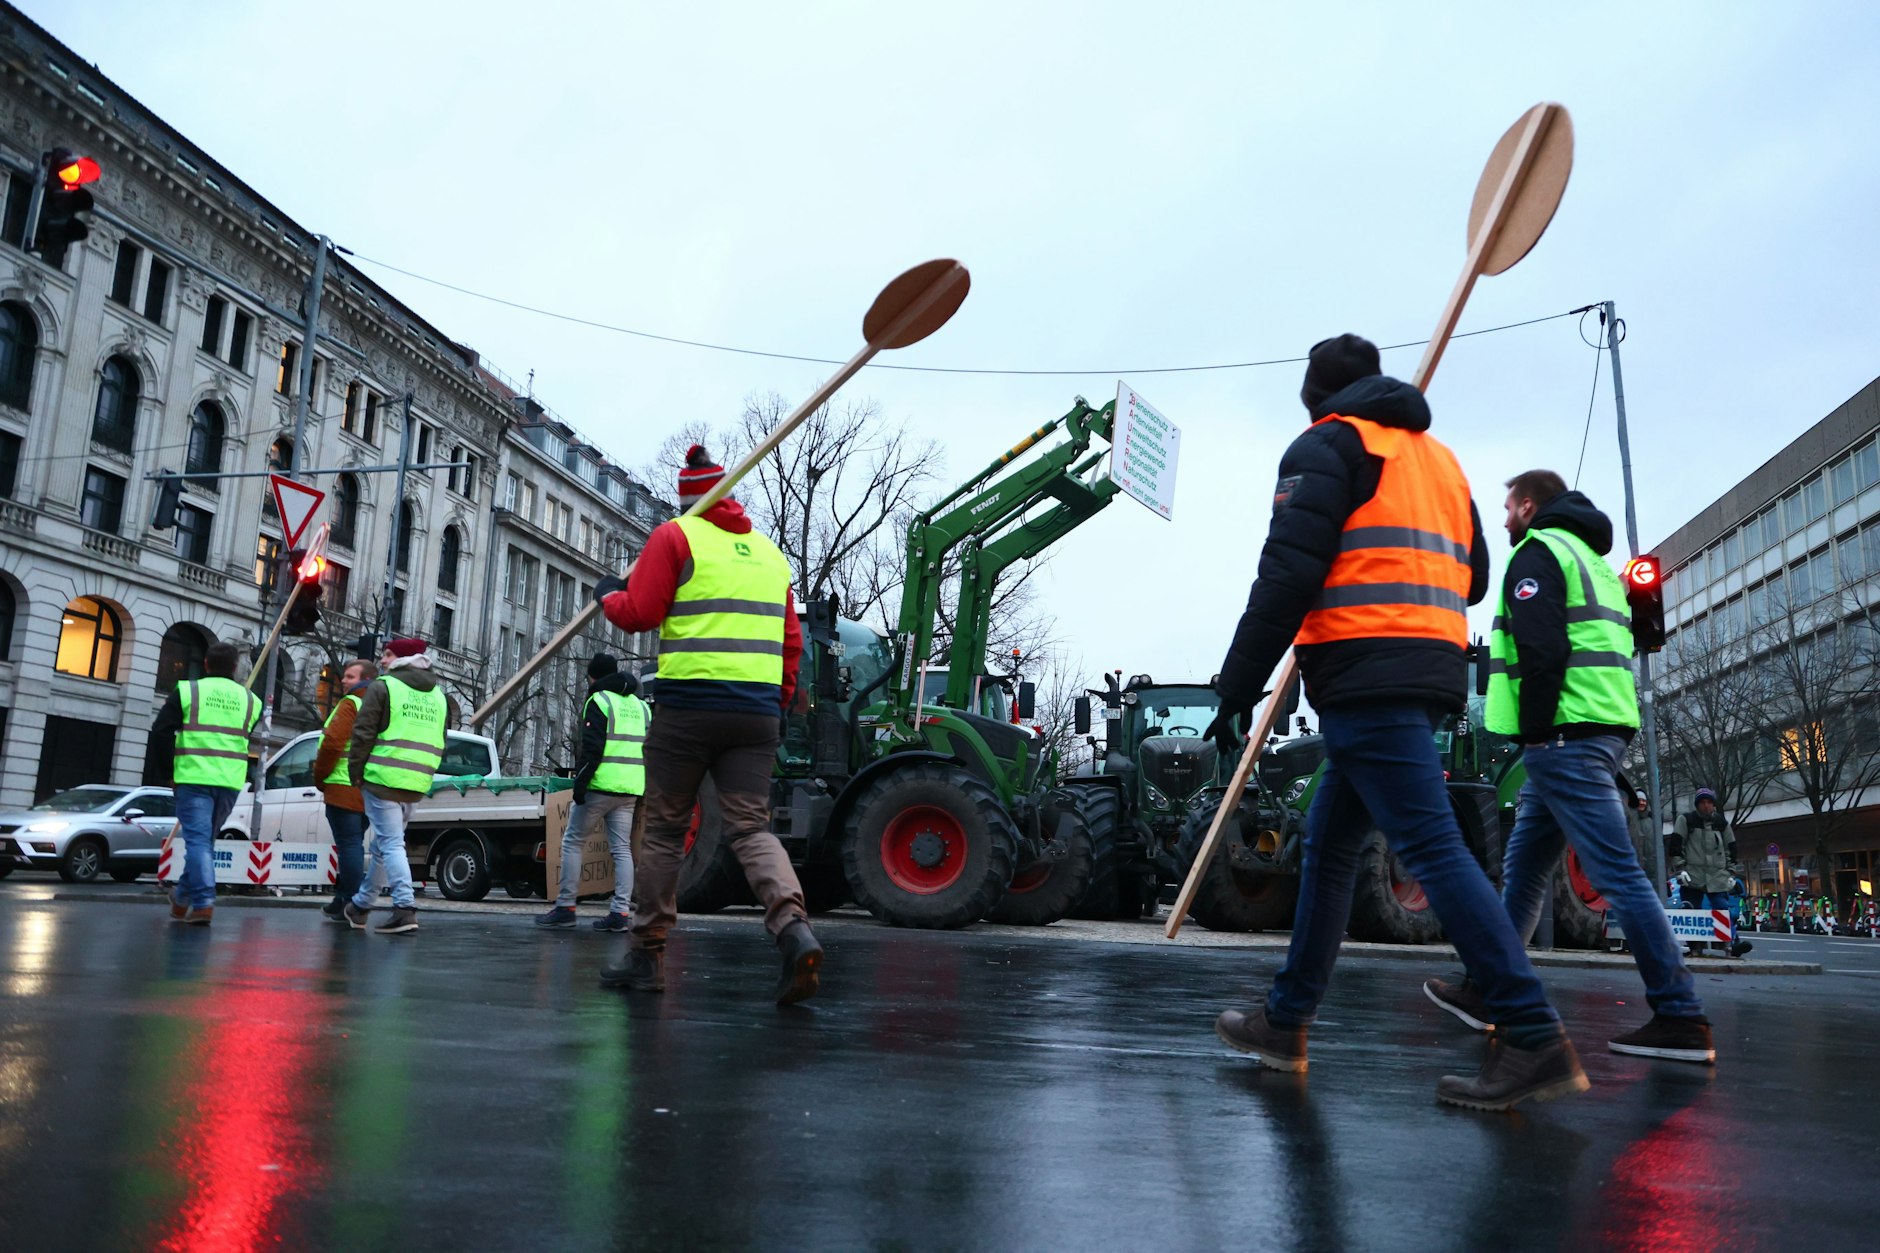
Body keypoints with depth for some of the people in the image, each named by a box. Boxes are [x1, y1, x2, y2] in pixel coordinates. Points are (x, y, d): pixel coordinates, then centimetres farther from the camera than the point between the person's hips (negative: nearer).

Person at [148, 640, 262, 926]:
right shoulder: (249, 699, 12)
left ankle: (203, 902, -15)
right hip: (230, 782, 3)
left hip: (194, 777, -3)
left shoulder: (187, 691, 2)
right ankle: (182, 898, 28)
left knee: (198, 839, -4)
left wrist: (168, 772, 5)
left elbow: (161, 732, -2)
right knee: (206, 839, 16)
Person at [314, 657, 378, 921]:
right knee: (353, 844, 16)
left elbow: (332, 742, -16)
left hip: (344, 788, -8)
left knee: (349, 844, -7)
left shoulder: (351, 704, -8)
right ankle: (343, 899, 23)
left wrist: (320, 776, -3)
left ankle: (350, 905, -6)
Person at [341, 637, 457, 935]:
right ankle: (360, 906, 31)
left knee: (391, 844, -7)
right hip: (417, 784, 7)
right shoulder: (438, 695, 16)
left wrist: (355, 771, 2)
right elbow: (440, 740, 17)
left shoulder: (382, 687, -4)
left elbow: (363, 733, -7)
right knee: (382, 844, 19)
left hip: (383, 778, -7)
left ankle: (405, 908, -18)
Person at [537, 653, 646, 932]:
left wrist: (581, 781, -13)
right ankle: (621, 911, -1)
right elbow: (648, 749, 19)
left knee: (572, 841, 4)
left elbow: (592, 747, -14)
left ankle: (565, 907, 3)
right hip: (630, 789, 6)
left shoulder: (598, 701, -4)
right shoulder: (640, 705, 17)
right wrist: (642, 789, 23)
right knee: (622, 848, 5)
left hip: (600, 785, -6)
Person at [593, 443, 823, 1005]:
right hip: (758, 712, 4)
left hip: (689, 705, -4)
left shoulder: (675, 536, 1)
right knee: (752, 827, 1)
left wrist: (608, 595, 15)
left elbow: (638, 613, -6)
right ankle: (795, 929, -22)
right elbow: (791, 639, 18)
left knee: (663, 830, 7)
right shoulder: (769, 552, 18)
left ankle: (646, 955, 15)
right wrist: (782, 701, 27)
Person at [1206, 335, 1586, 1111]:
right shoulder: (1437, 456, 24)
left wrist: (1237, 689, -11)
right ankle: (1285, 1023, 21)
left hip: (1365, 676, -9)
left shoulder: (1327, 445, 0)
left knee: (1431, 846, -12)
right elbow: (1473, 577, 25)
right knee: (1328, 843, 14)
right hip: (1430, 674, 9)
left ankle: (1535, 1040, -15)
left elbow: (1288, 575, -12)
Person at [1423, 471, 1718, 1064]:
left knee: (1616, 871, -10)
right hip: (1605, 727, 10)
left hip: (1566, 732, -10)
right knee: (1523, 866, 13)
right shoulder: (1593, 559, 26)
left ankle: (1682, 1019, -8)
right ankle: (1484, 992, 18)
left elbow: (1541, 648, -17)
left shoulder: (1537, 551, -3)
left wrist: (1535, 728, -17)